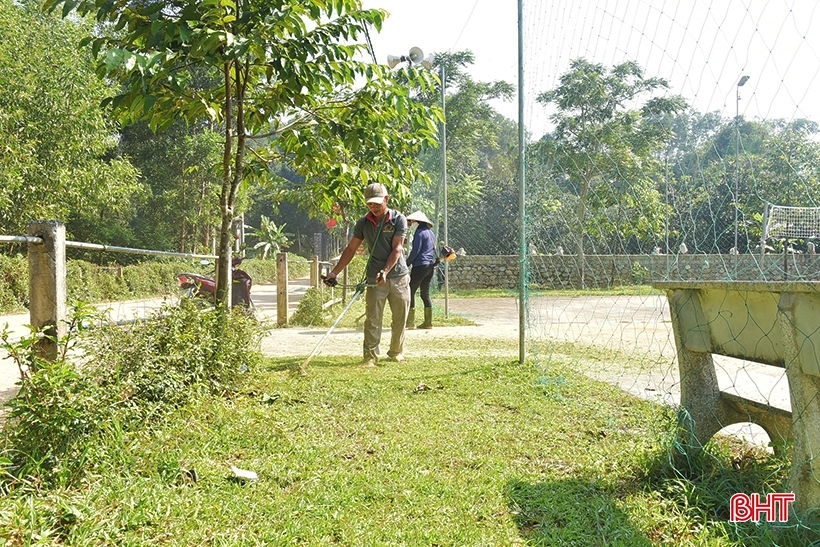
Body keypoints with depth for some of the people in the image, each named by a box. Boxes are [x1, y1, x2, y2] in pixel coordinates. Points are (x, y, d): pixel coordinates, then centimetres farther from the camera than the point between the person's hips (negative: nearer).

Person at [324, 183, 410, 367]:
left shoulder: (398, 219, -4)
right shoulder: (363, 223, 3)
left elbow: (397, 249, -11)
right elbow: (351, 249, 7)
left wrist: (385, 271, -22)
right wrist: (334, 272, 1)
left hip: (399, 277, -1)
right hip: (374, 278, 1)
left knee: (400, 318, 7)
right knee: (373, 319, -6)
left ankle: (396, 352, 23)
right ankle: (370, 357, -3)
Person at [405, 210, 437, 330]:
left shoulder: (420, 232, -9)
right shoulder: (430, 232, 18)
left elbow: (415, 251, -14)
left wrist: (406, 264, -9)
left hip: (420, 265, -9)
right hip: (430, 266, 9)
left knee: (411, 292, -5)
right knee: (425, 294, 11)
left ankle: (410, 321, -8)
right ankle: (428, 322, 9)